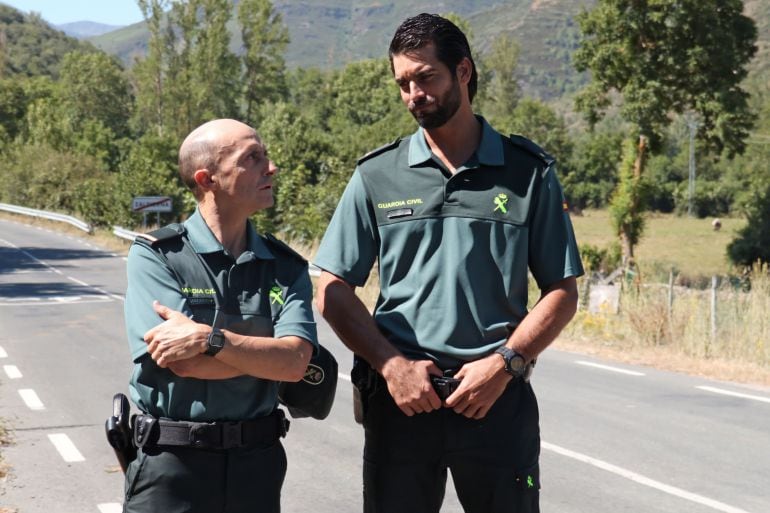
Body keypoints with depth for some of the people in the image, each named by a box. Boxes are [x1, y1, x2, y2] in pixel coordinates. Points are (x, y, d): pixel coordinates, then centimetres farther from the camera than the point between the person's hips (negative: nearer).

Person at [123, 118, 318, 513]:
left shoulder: (287, 267, 2)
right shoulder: (154, 256, -8)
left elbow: (295, 362, -12)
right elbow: (184, 363, -18)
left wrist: (208, 339, -22)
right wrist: (269, 352, -11)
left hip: (258, 462, 4)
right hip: (171, 465, -3)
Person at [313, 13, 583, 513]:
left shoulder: (529, 172, 3)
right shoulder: (377, 175, 5)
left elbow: (562, 293, 3)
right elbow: (333, 291, 3)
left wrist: (503, 364, -11)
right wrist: (392, 365, -10)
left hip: (500, 396, 0)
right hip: (402, 396, 1)